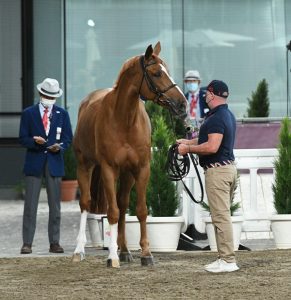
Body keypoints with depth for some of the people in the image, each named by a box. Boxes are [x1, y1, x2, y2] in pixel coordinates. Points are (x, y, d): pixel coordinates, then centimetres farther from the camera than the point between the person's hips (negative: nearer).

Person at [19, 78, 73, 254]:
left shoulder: (62, 114, 9)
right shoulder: (28, 113, 5)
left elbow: (68, 138, 7)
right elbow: (23, 139, 2)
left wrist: (60, 146, -15)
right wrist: (35, 141, -19)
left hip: (54, 162, 2)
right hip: (34, 162, -2)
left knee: (55, 205, 5)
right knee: (30, 205, -4)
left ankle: (54, 243, 10)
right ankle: (27, 243, -2)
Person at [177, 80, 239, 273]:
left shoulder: (216, 118, -19)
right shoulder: (228, 115, 15)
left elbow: (212, 146, -28)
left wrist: (188, 149, -16)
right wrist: (188, 142, 26)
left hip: (217, 170, -11)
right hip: (229, 167, 11)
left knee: (221, 216, -9)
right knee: (222, 216, 15)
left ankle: (228, 261, -9)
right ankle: (225, 257, 18)